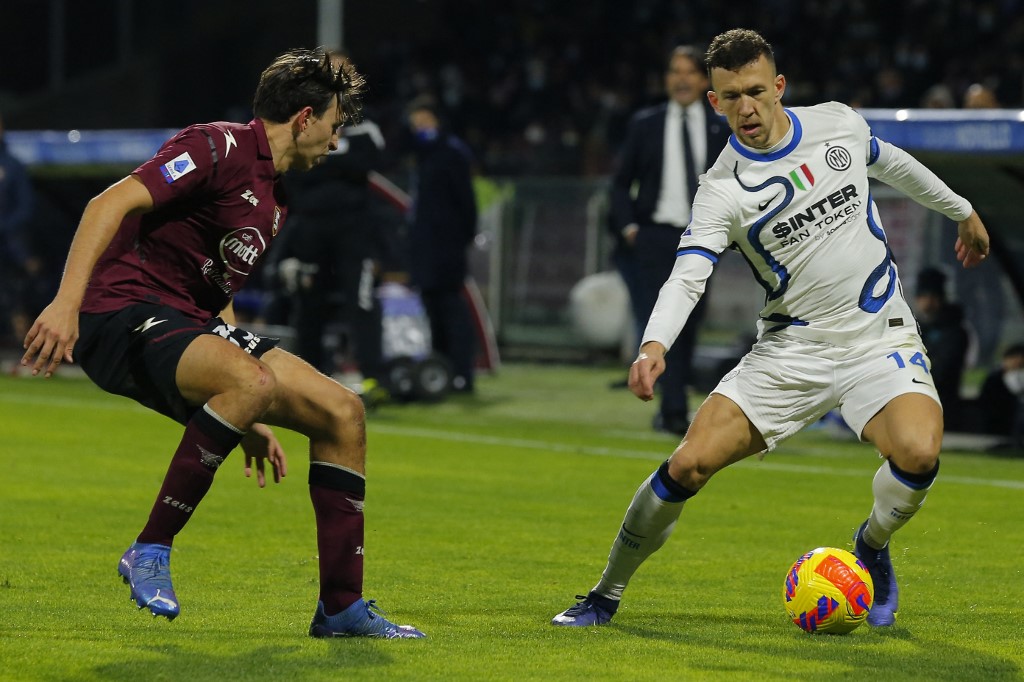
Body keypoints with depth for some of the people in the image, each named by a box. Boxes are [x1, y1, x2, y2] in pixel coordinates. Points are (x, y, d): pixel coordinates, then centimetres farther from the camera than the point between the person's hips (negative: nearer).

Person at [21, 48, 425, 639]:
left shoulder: (275, 200, 21)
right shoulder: (220, 148, -9)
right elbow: (111, 204, -19)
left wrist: (251, 423, 27)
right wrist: (66, 304, -31)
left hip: (191, 326, 9)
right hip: (125, 314, -9)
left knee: (343, 412, -1)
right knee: (251, 379, -37)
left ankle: (341, 607, 3)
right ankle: (151, 551, -24)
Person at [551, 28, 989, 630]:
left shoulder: (839, 123, 0)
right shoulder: (722, 190, -9)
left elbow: (891, 162, 22)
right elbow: (688, 276, -20)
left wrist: (962, 210, 35)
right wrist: (655, 345, -39)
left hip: (880, 338, 1)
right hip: (790, 348, -1)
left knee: (918, 451, -28)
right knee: (689, 464, -12)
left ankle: (873, 547, 6)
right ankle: (606, 596, 10)